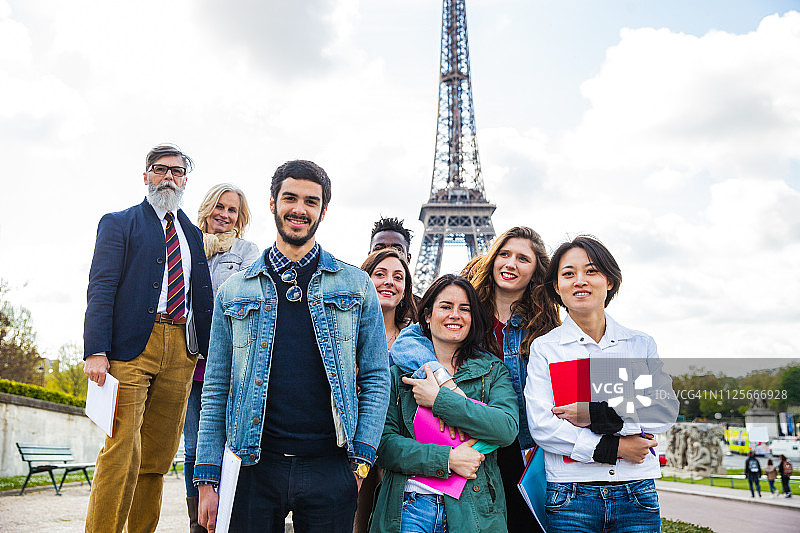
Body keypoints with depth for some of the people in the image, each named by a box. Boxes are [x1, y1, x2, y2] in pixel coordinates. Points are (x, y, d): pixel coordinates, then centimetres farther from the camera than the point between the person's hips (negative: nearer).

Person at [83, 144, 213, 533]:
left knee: (157, 457, 8)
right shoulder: (119, 224, 7)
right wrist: (96, 351, -15)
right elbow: (100, 289, -3)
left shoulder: (193, 234, 21)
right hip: (131, 347, -4)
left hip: (181, 350, 5)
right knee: (121, 453, -10)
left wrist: (208, 351, 8)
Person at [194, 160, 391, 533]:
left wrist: (361, 460, -4)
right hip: (253, 467, 1)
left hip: (329, 467, 0)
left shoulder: (357, 286, 6)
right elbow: (216, 390, 8)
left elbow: (376, 378, 4)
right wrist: (207, 479, 3)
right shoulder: (234, 291, 8)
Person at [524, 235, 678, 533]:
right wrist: (613, 448, -13)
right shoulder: (544, 348, 0)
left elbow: (667, 411, -3)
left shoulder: (641, 345, 8)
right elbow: (541, 427, -9)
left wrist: (597, 414, -13)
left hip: (638, 497, 2)